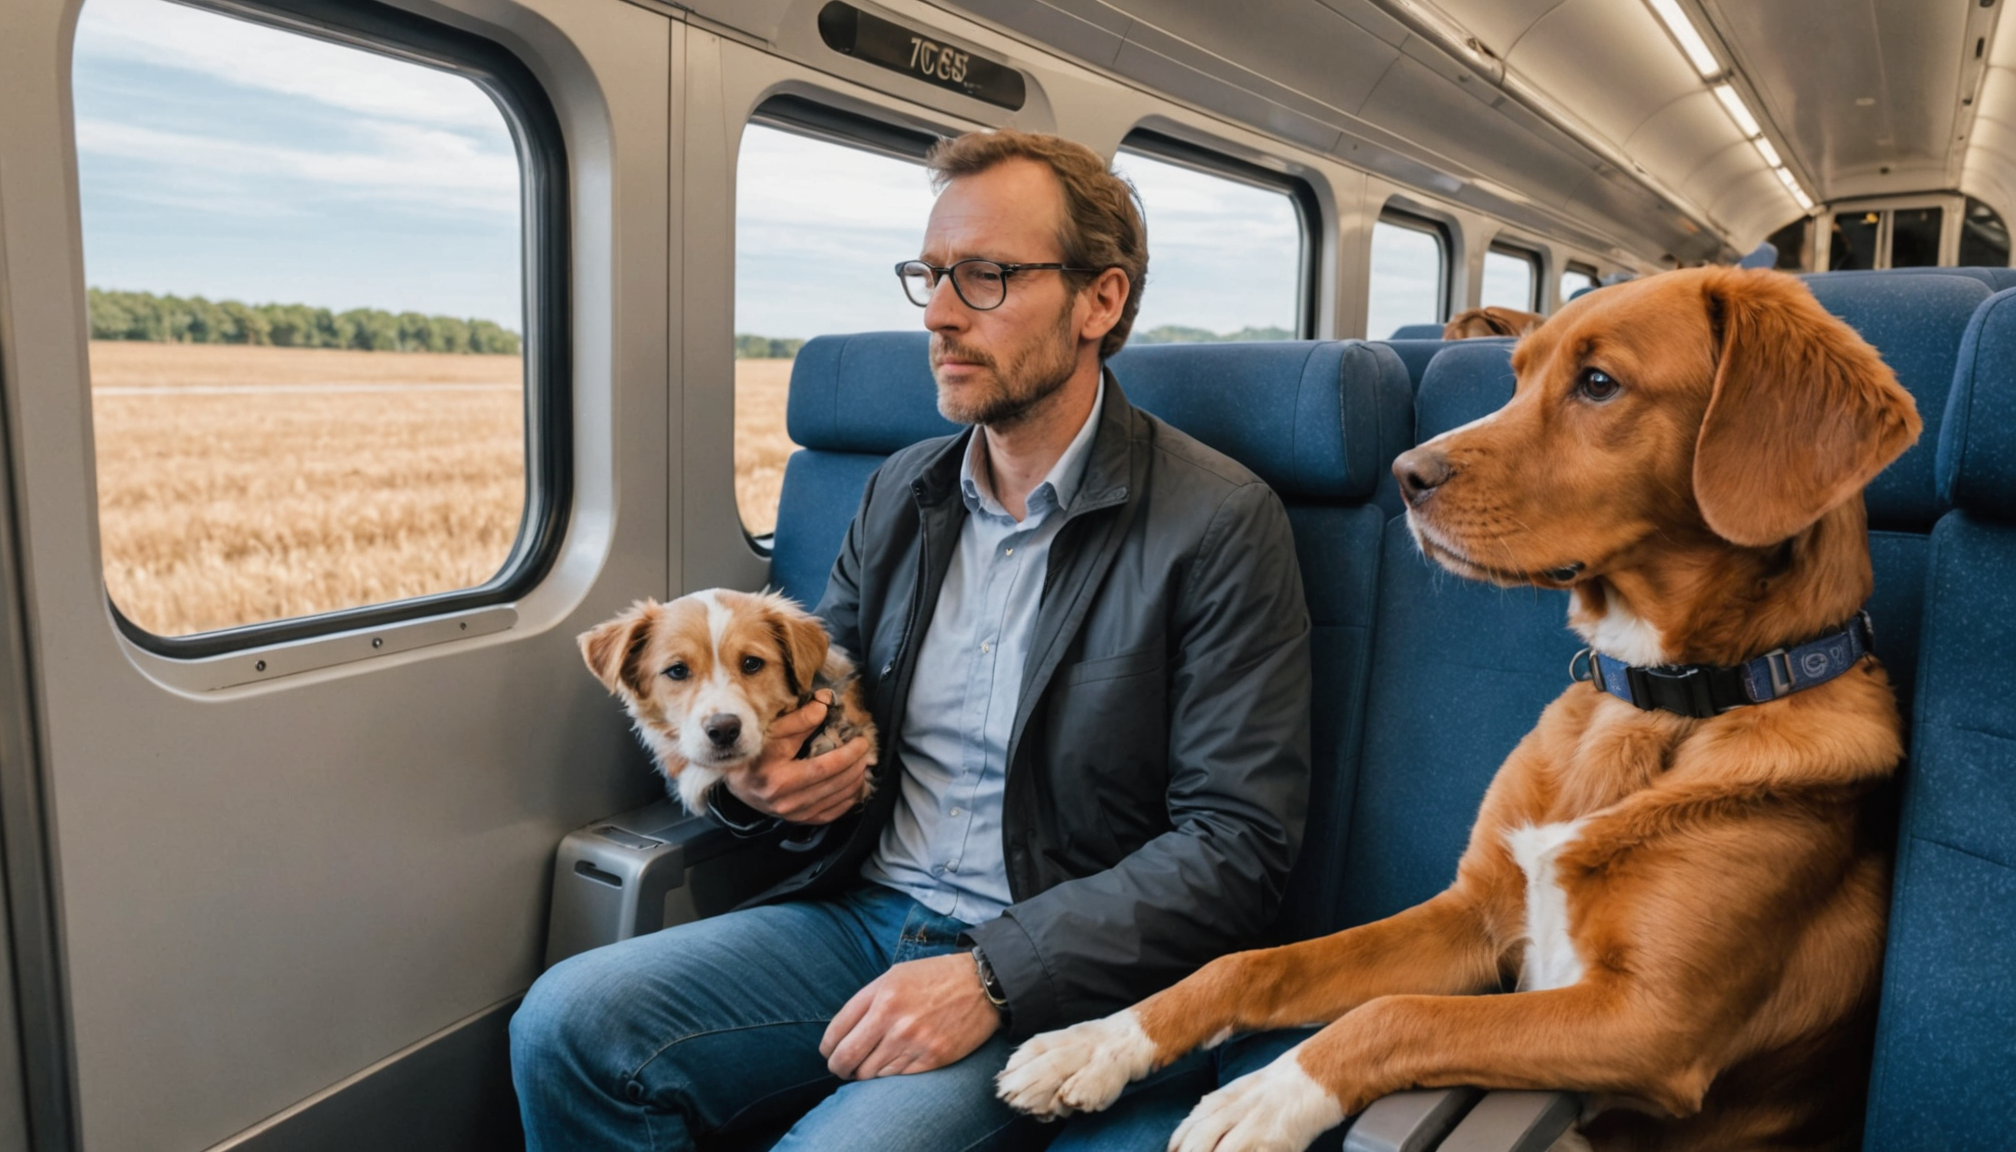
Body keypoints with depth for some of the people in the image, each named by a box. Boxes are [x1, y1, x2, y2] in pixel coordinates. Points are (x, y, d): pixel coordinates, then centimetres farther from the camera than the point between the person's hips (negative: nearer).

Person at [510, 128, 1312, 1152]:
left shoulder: (1221, 523, -10)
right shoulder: (900, 492, 9)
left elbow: (1235, 843, -13)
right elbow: (810, 698, 20)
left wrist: (992, 975, -20)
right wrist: (751, 777, -5)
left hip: (1046, 970, -4)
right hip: (859, 910, 5)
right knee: (566, 1022, -14)